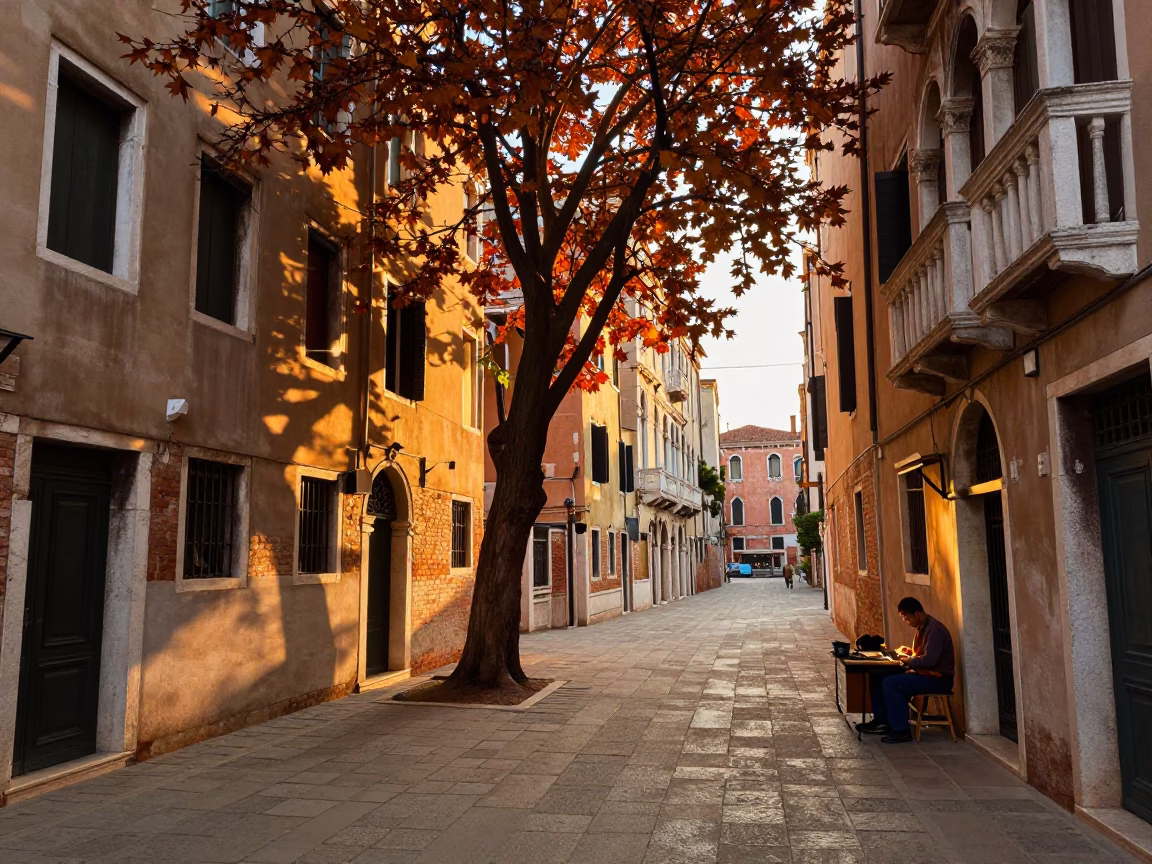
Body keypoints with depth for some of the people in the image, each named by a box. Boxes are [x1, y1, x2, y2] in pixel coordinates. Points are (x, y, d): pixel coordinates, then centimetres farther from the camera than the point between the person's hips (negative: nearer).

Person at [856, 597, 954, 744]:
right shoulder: (922, 627, 11)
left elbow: (929, 660, -28)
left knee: (891, 683, -25)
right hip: (926, 673, 10)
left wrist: (907, 660, -15)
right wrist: (909, 651, 4)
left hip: (938, 679, -10)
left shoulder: (934, 629, -20)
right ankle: (881, 720, 11)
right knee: (878, 677, 4)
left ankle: (901, 731, -16)